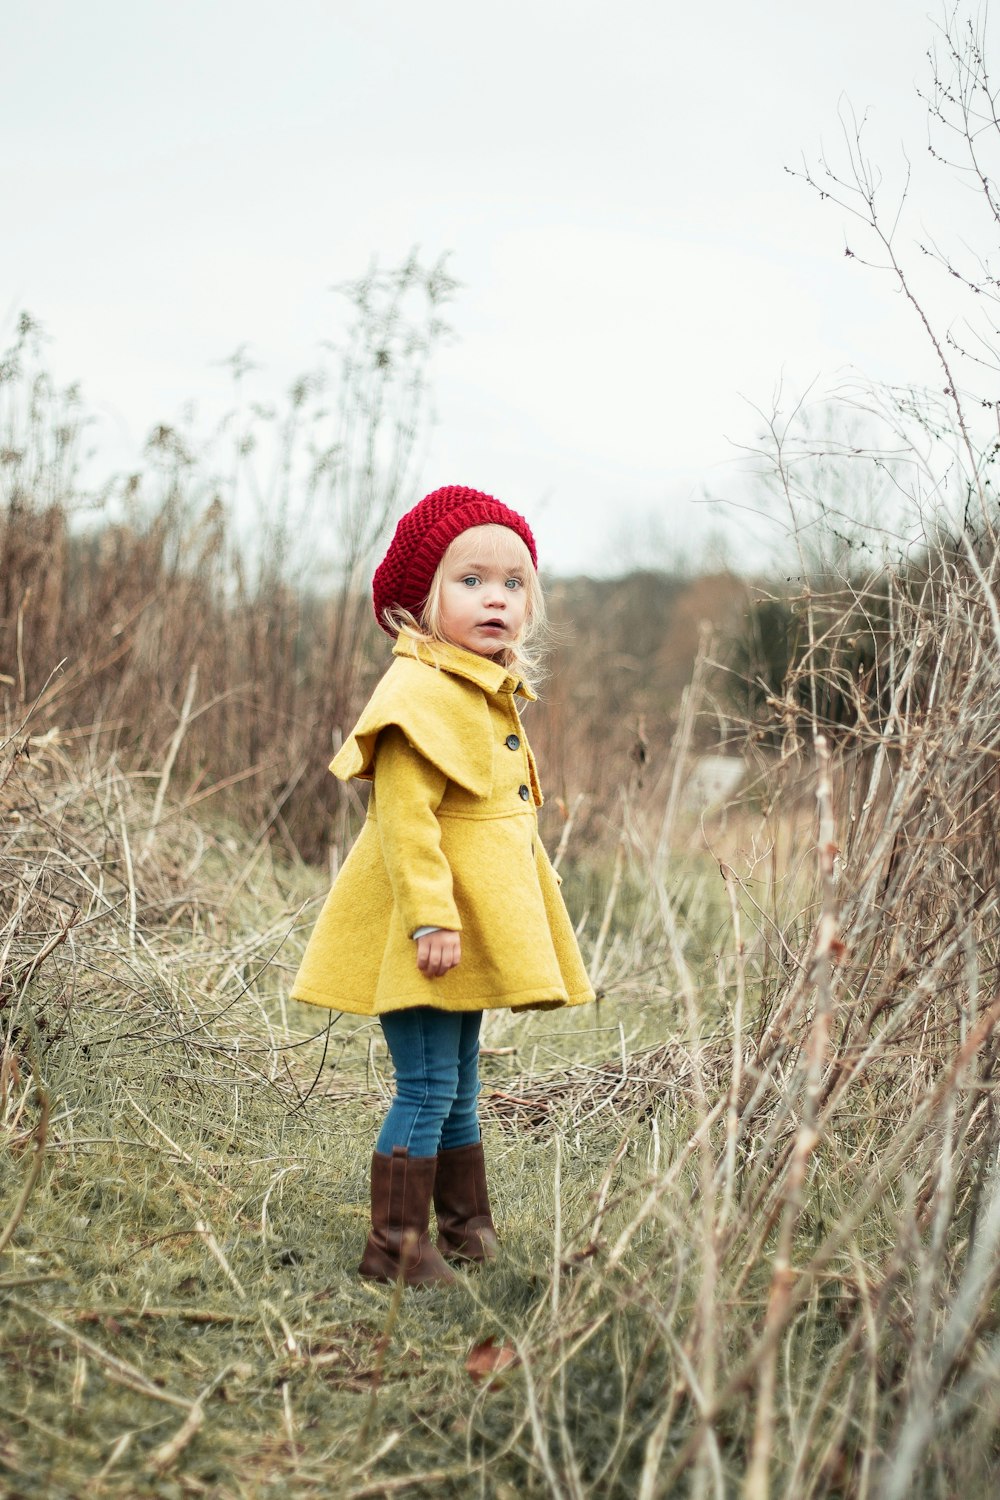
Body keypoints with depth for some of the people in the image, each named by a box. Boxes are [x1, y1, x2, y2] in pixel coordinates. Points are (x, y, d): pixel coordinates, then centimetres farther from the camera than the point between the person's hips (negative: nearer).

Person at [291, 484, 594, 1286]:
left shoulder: (491, 695, 16)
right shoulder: (422, 693, -16)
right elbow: (404, 814, -23)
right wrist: (431, 917, -27)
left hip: (468, 927, 10)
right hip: (426, 936, -10)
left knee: (460, 1085, 17)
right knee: (428, 1085, -7)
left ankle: (466, 1227, 28)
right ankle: (395, 1245, 2)